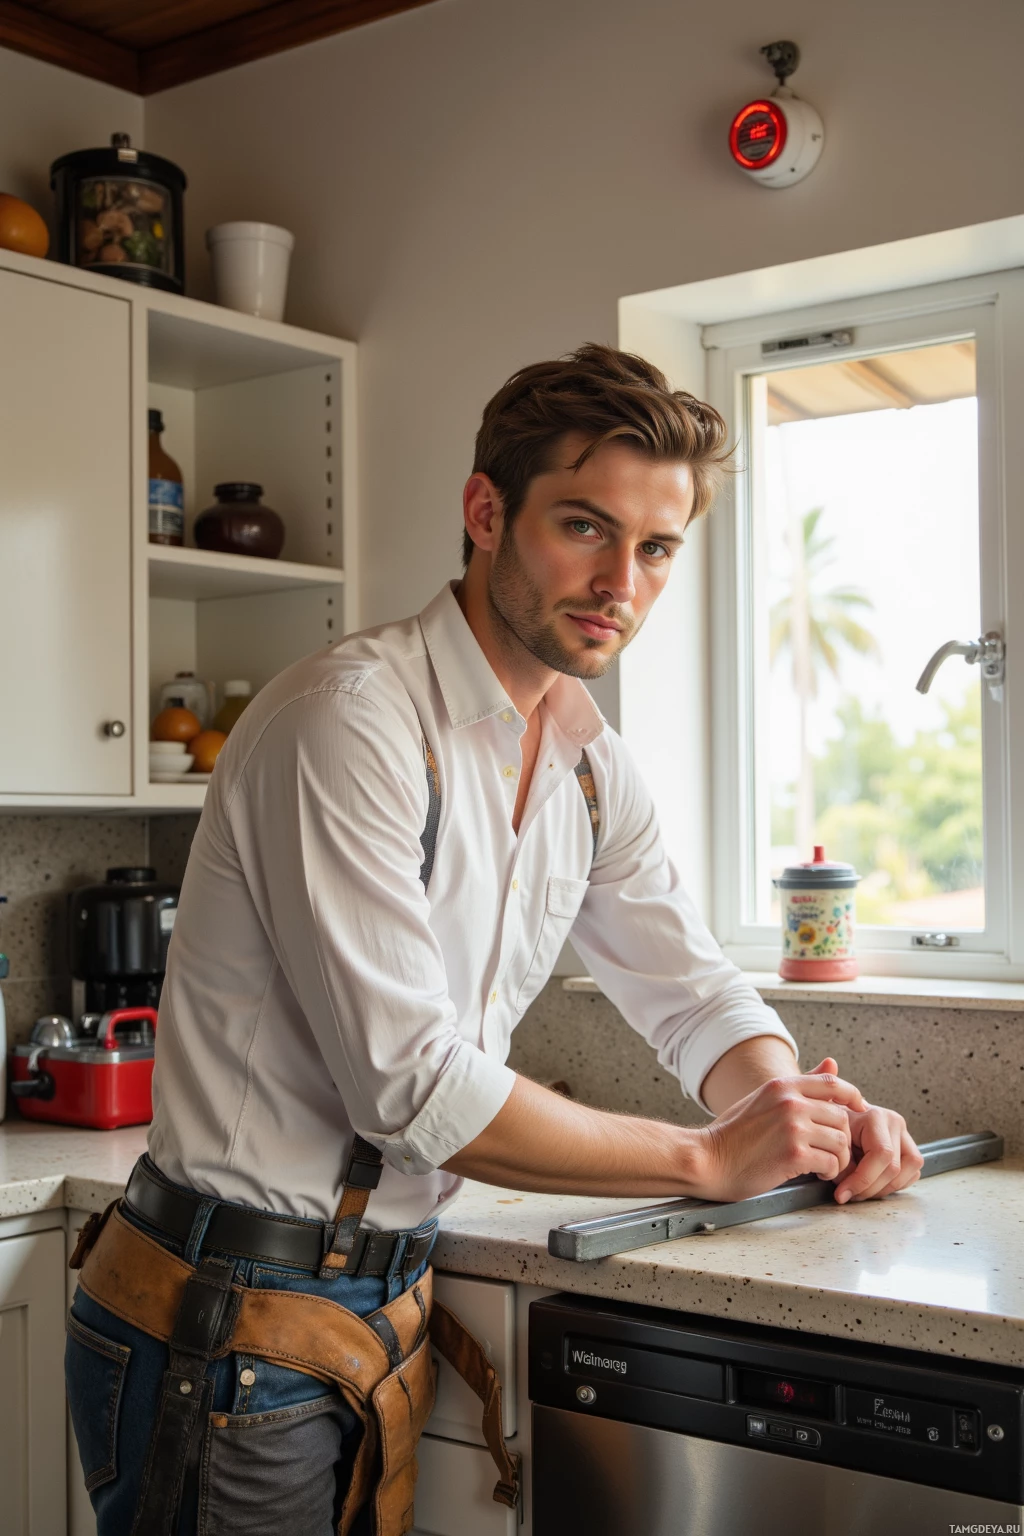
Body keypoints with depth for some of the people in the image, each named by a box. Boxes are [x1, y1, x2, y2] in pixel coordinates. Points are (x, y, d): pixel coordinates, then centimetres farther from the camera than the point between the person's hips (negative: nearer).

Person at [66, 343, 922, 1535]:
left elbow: (692, 994, 11)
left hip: (380, 1299, 8)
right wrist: (709, 1159, -17)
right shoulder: (354, 719, -22)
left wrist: (811, 1117, -11)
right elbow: (410, 1082, -25)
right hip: (231, 1333, -7)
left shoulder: (589, 763, 6)